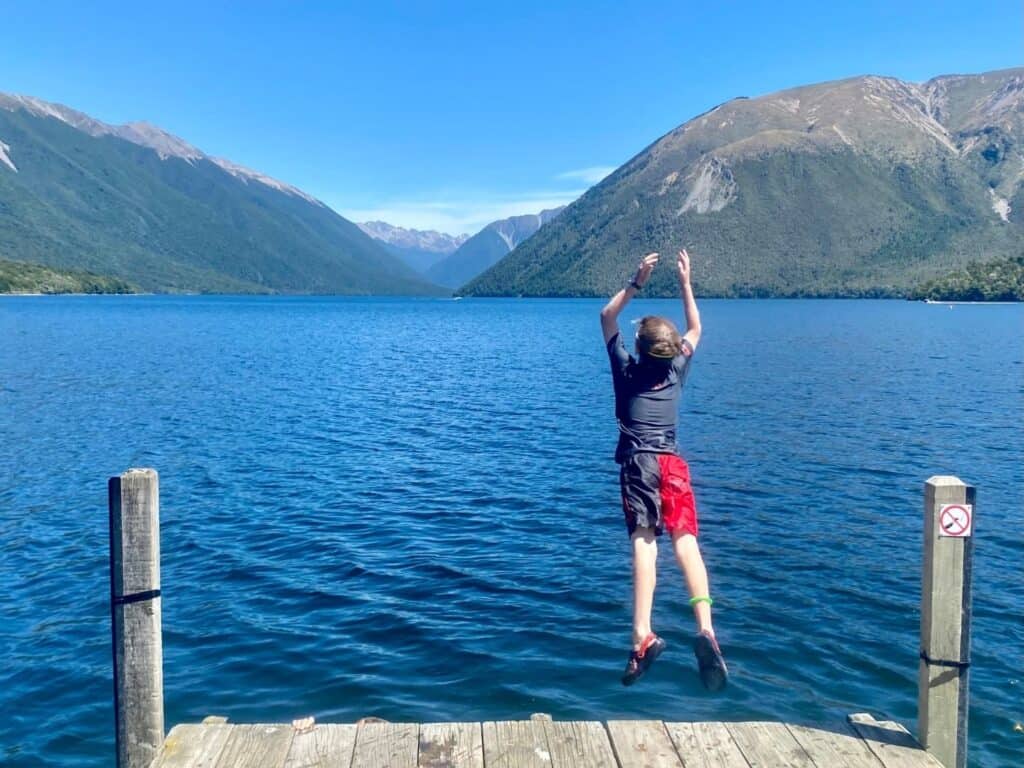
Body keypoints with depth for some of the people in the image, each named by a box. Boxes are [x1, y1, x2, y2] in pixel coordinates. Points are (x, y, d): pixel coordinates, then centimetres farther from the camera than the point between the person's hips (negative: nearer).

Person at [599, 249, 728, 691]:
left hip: (638, 463, -2)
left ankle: (643, 636, -26)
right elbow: (695, 329, 34)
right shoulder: (677, 370, 16)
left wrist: (637, 282, 15)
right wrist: (685, 282, 33)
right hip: (672, 463, 2)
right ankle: (705, 629, -25)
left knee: (644, 540, -13)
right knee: (686, 541, -8)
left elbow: (607, 317, 22)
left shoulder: (626, 369, 12)